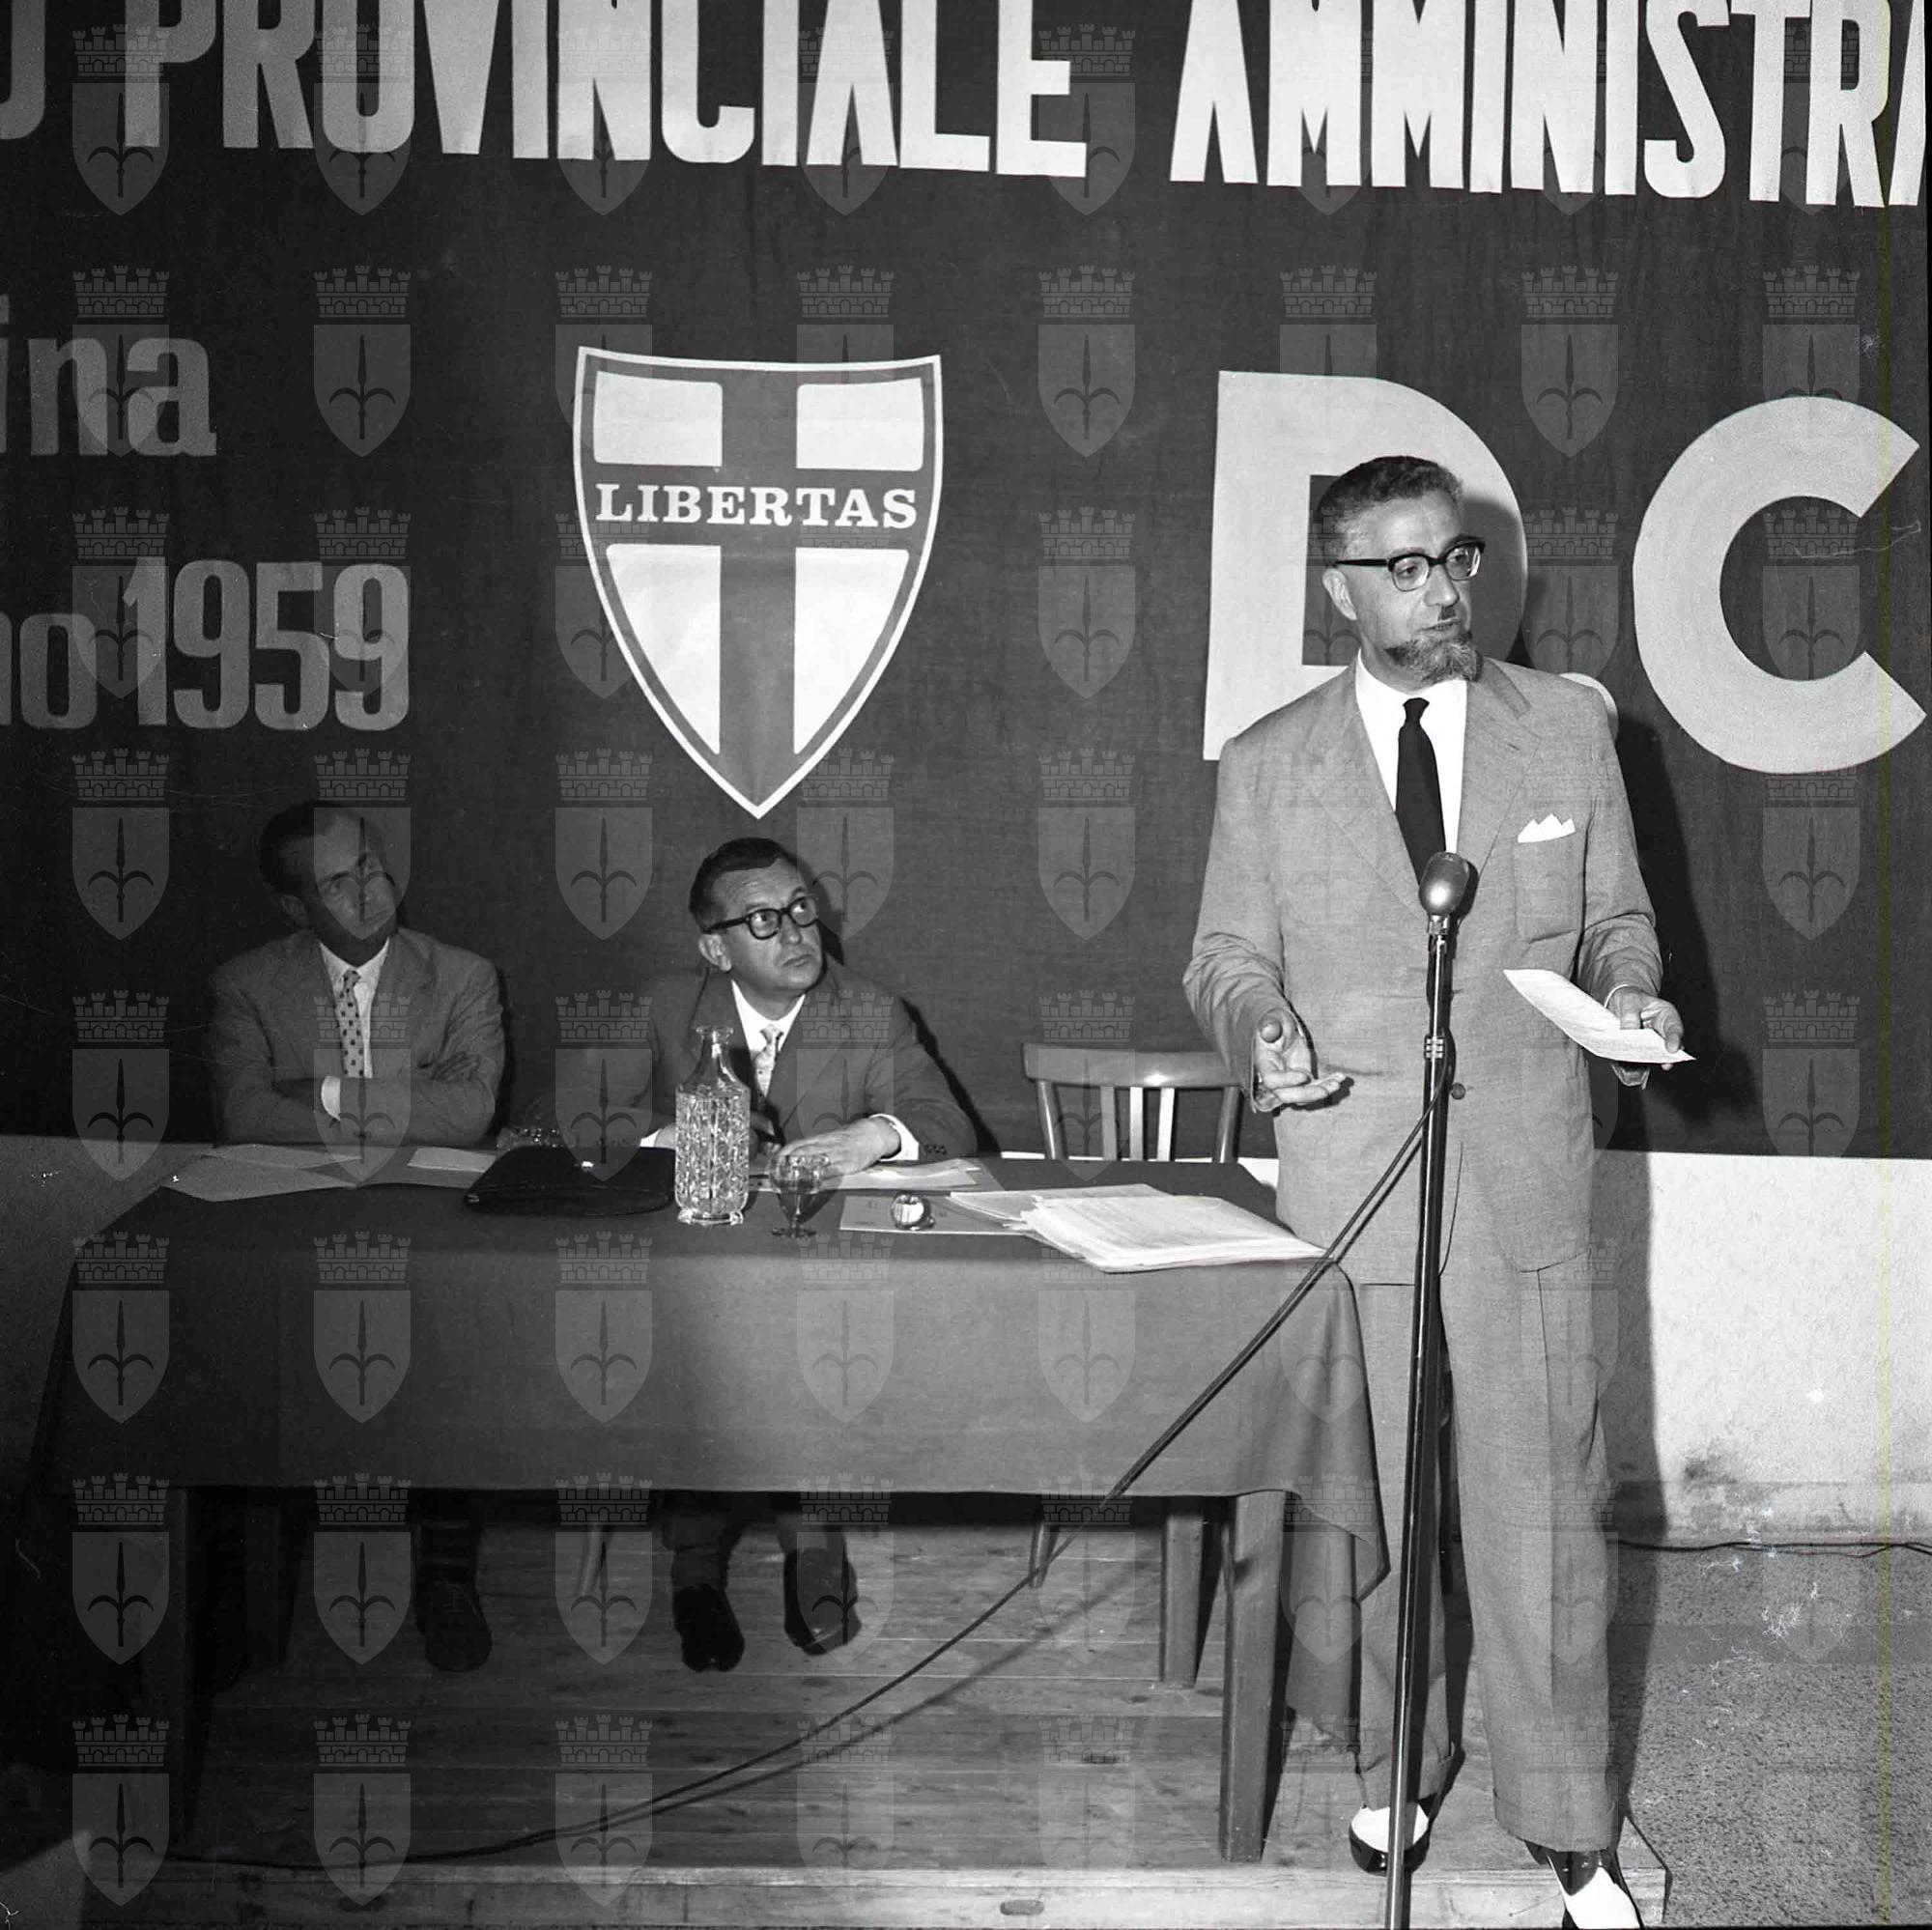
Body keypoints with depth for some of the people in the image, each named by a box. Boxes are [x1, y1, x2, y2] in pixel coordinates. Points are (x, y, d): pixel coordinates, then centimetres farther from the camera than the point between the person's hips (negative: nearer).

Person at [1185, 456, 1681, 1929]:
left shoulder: (1568, 726, 6)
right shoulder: (1267, 766, 4)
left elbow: (1614, 914, 14)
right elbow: (1229, 955, 9)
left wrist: (1633, 991, -7)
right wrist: (1260, 1025, -12)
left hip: (1527, 1175, 0)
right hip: (1349, 1176, 0)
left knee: (1542, 1504, 2)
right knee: (1373, 1503, 11)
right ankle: (1395, 1767, 32)